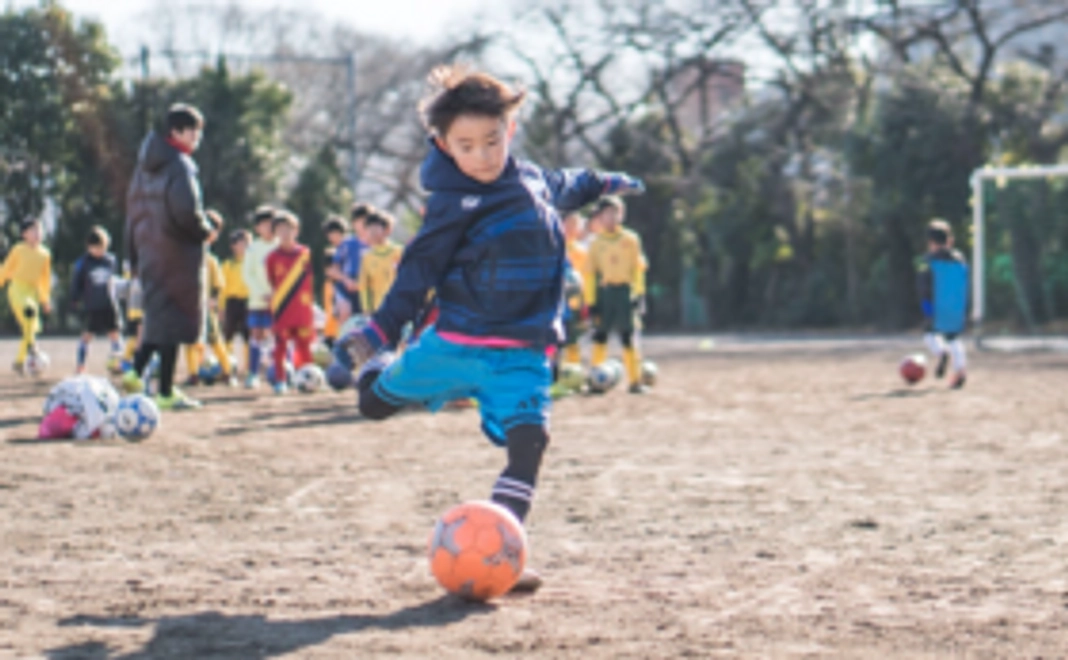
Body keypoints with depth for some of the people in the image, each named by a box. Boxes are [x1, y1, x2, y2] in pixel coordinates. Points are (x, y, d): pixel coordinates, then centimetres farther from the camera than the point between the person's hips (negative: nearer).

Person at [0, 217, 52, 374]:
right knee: (29, 310, -37)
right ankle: (31, 344, -29)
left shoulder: (44, 254, 9)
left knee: (30, 328, 4)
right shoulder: (19, 249, -4)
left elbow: (45, 277, 18)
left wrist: (46, 298, 20)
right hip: (17, 289, -5)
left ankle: (19, 361, 18)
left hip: (33, 291, 5)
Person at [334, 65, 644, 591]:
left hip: (522, 353, 3)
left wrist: (603, 183, 49)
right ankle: (368, 352, 44)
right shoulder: (454, 203, -11)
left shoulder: (530, 179, 8)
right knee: (375, 403, 9)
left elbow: (563, 188, 34)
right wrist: (382, 330, -16)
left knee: (528, 439, -15)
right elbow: (419, 270, -9)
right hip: (457, 340, -3)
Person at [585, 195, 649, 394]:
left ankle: (635, 380, 0)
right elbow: (590, 273, 6)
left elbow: (638, 268, 8)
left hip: (625, 291, 0)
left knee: (628, 336, -2)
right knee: (600, 336, -2)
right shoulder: (596, 244, 7)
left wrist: (638, 294, 0)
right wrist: (590, 301, 1)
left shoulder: (631, 240, 7)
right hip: (604, 293, 0)